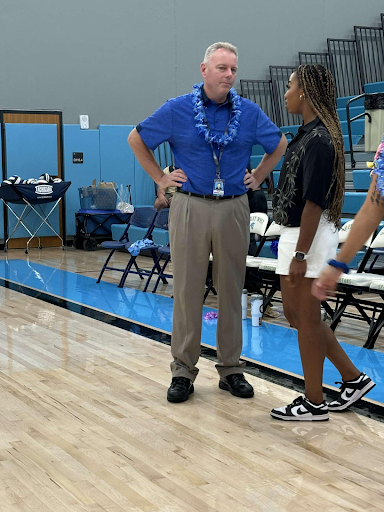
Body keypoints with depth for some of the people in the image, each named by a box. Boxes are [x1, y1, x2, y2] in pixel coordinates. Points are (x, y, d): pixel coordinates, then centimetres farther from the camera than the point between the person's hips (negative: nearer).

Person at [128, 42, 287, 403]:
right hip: (190, 207, -2)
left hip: (234, 209, 2)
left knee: (231, 290, 7)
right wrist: (160, 178, 5)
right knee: (187, 290, 1)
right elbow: (136, 139, 10)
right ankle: (183, 370, 11)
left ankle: (231, 369, 18)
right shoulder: (177, 110, -1)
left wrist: (257, 176, 11)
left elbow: (279, 145, 19)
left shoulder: (249, 112, 4)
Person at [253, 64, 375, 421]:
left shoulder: (318, 140, -19)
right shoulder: (308, 134, 12)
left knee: (306, 318, 0)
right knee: (295, 313, 17)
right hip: (294, 233, 10)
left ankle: (313, 403, 14)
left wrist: (300, 255, -22)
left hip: (309, 237, -10)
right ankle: (353, 377, 25)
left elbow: (313, 203, -22)